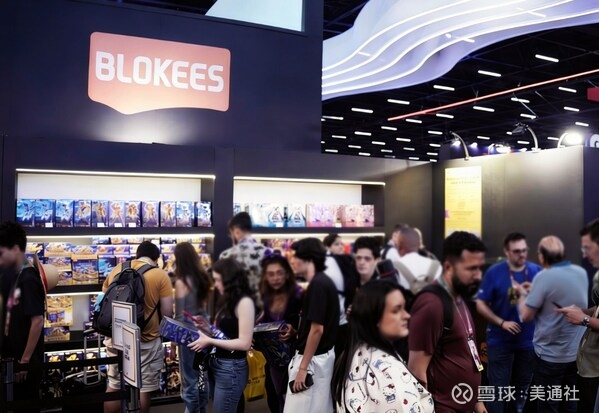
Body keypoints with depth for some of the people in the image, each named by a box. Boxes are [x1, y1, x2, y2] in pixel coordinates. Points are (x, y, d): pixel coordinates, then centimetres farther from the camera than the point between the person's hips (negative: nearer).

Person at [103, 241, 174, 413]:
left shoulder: (116, 270, 5)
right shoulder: (160, 275, -8)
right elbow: (167, 313, -10)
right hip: (146, 340, -4)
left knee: (114, 385, 18)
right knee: (144, 388, 9)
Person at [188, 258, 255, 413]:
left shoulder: (244, 302, -15)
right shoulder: (228, 300, 13)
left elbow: (244, 343, -19)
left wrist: (209, 341, -17)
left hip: (231, 368, -9)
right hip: (216, 364, 9)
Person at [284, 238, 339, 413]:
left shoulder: (317, 285, -20)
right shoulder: (323, 282, 9)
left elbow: (317, 329, -23)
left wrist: (303, 367, -20)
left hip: (313, 359, -10)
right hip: (322, 356, 10)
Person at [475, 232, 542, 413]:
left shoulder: (536, 271, -3)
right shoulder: (494, 272, -9)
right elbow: (480, 304, -7)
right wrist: (502, 323, -17)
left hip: (529, 340, 3)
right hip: (500, 341, -3)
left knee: (522, 389, 18)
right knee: (498, 390, 2)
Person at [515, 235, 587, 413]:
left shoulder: (544, 277, -20)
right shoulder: (581, 273, 1)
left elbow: (526, 316, -15)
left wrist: (523, 294, 2)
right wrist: (534, 291, 17)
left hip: (550, 355, -6)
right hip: (576, 353, 6)